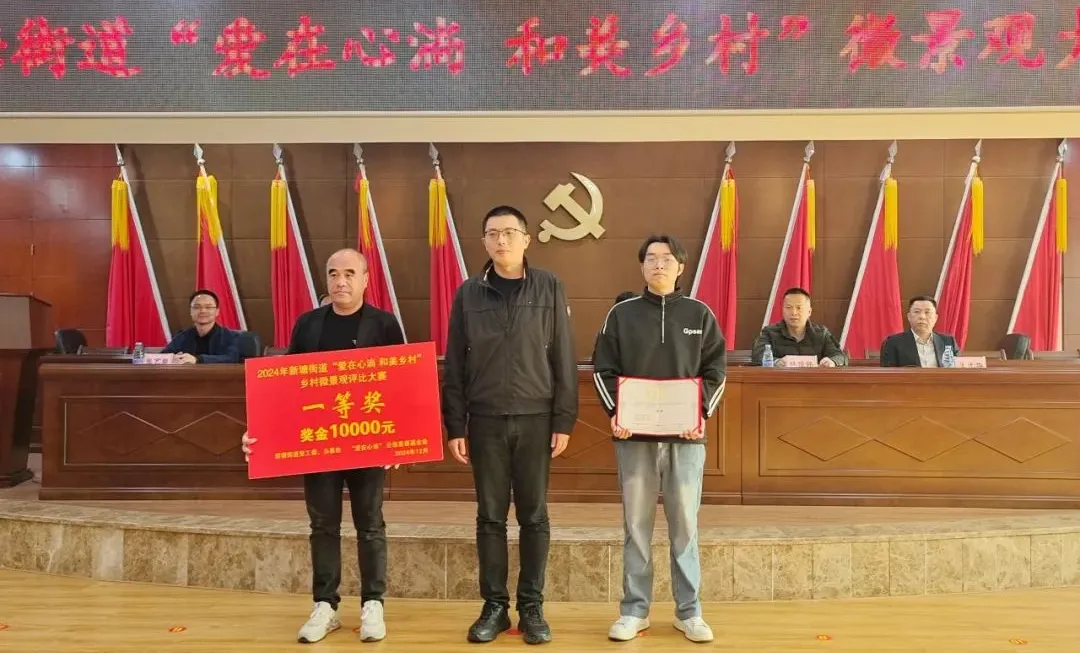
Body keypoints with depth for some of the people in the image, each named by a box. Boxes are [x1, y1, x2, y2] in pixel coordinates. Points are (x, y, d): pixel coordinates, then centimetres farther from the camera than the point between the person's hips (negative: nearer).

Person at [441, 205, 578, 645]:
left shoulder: (549, 289, 1)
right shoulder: (469, 293, 3)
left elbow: (564, 360, 0)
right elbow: (454, 367, 4)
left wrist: (564, 421, -5)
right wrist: (455, 426, 0)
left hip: (535, 419, -1)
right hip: (485, 421, 1)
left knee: (534, 517, 7)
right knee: (490, 517, 8)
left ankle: (531, 607, 20)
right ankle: (494, 606, 22)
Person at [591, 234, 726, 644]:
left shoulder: (700, 315, 7)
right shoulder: (621, 314, 6)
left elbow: (716, 371, 5)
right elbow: (603, 370, 3)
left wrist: (703, 413, -9)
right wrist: (614, 412, -11)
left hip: (686, 436, 0)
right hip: (635, 435, 0)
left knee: (685, 525, 6)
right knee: (636, 525, 6)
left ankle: (689, 611, 19)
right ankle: (634, 610, 17)